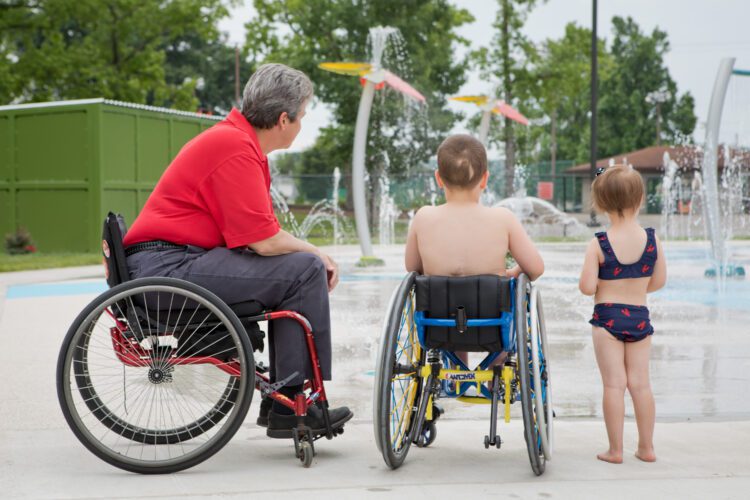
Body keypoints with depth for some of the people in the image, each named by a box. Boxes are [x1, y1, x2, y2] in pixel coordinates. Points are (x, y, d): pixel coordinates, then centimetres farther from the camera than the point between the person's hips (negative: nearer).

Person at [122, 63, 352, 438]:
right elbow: (264, 240, -19)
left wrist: (311, 253, 6)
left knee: (300, 266, 17)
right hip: (167, 264, -11)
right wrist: (314, 252, -1)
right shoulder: (234, 147, -14)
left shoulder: (239, 140, 18)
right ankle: (292, 405, -11)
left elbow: (259, 234, 18)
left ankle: (280, 401, 15)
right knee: (305, 270, -16)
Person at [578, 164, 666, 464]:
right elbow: (659, 281, 3)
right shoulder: (652, 240, -4)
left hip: (607, 317, -3)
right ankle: (646, 447, 17)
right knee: (640, 383, 10)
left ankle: (615, 450, 5)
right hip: (640, 316, 3)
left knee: (614, 384, 1)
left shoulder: (598, 245, -13)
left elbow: (587, 288, -15)